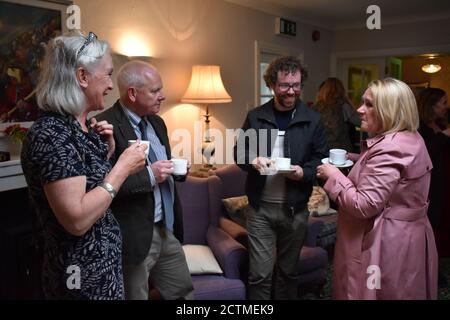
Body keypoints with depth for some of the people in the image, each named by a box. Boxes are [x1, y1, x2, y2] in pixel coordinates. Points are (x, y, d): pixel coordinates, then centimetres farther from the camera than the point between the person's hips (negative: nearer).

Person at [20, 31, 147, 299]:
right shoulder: (50, 133, -23)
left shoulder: (81, 126, 4)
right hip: (83, 276, -9)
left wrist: (107, 151, 1)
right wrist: (123, 167, -21)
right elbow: (77, 219, -28)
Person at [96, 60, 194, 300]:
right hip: (135, 235, -8)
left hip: (167, 229, 8)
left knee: (184, 293, 20)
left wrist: (176, 169, -1)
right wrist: (148, 175, -26)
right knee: (136, 296, 12)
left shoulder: (156, 122, 9)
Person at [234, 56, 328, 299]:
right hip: (261, 207, 0)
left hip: (295, 208, 1)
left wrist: (304, 172, -16)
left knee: (289, 271, 16)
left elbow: (321, 158, 4)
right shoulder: (255, 117, 2)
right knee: (260, 274, 3)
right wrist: (253, 160, -14)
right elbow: (239, 151, 8)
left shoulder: (312, 120, 1)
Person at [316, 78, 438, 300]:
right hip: (406, 238, 10)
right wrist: (359, 160, 11)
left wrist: (333, 175, -15)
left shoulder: (389, 148, -24)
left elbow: (364, 205, -26)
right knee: (399, 295, 21)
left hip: (387, 245, -10)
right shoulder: (411, 139, 9)